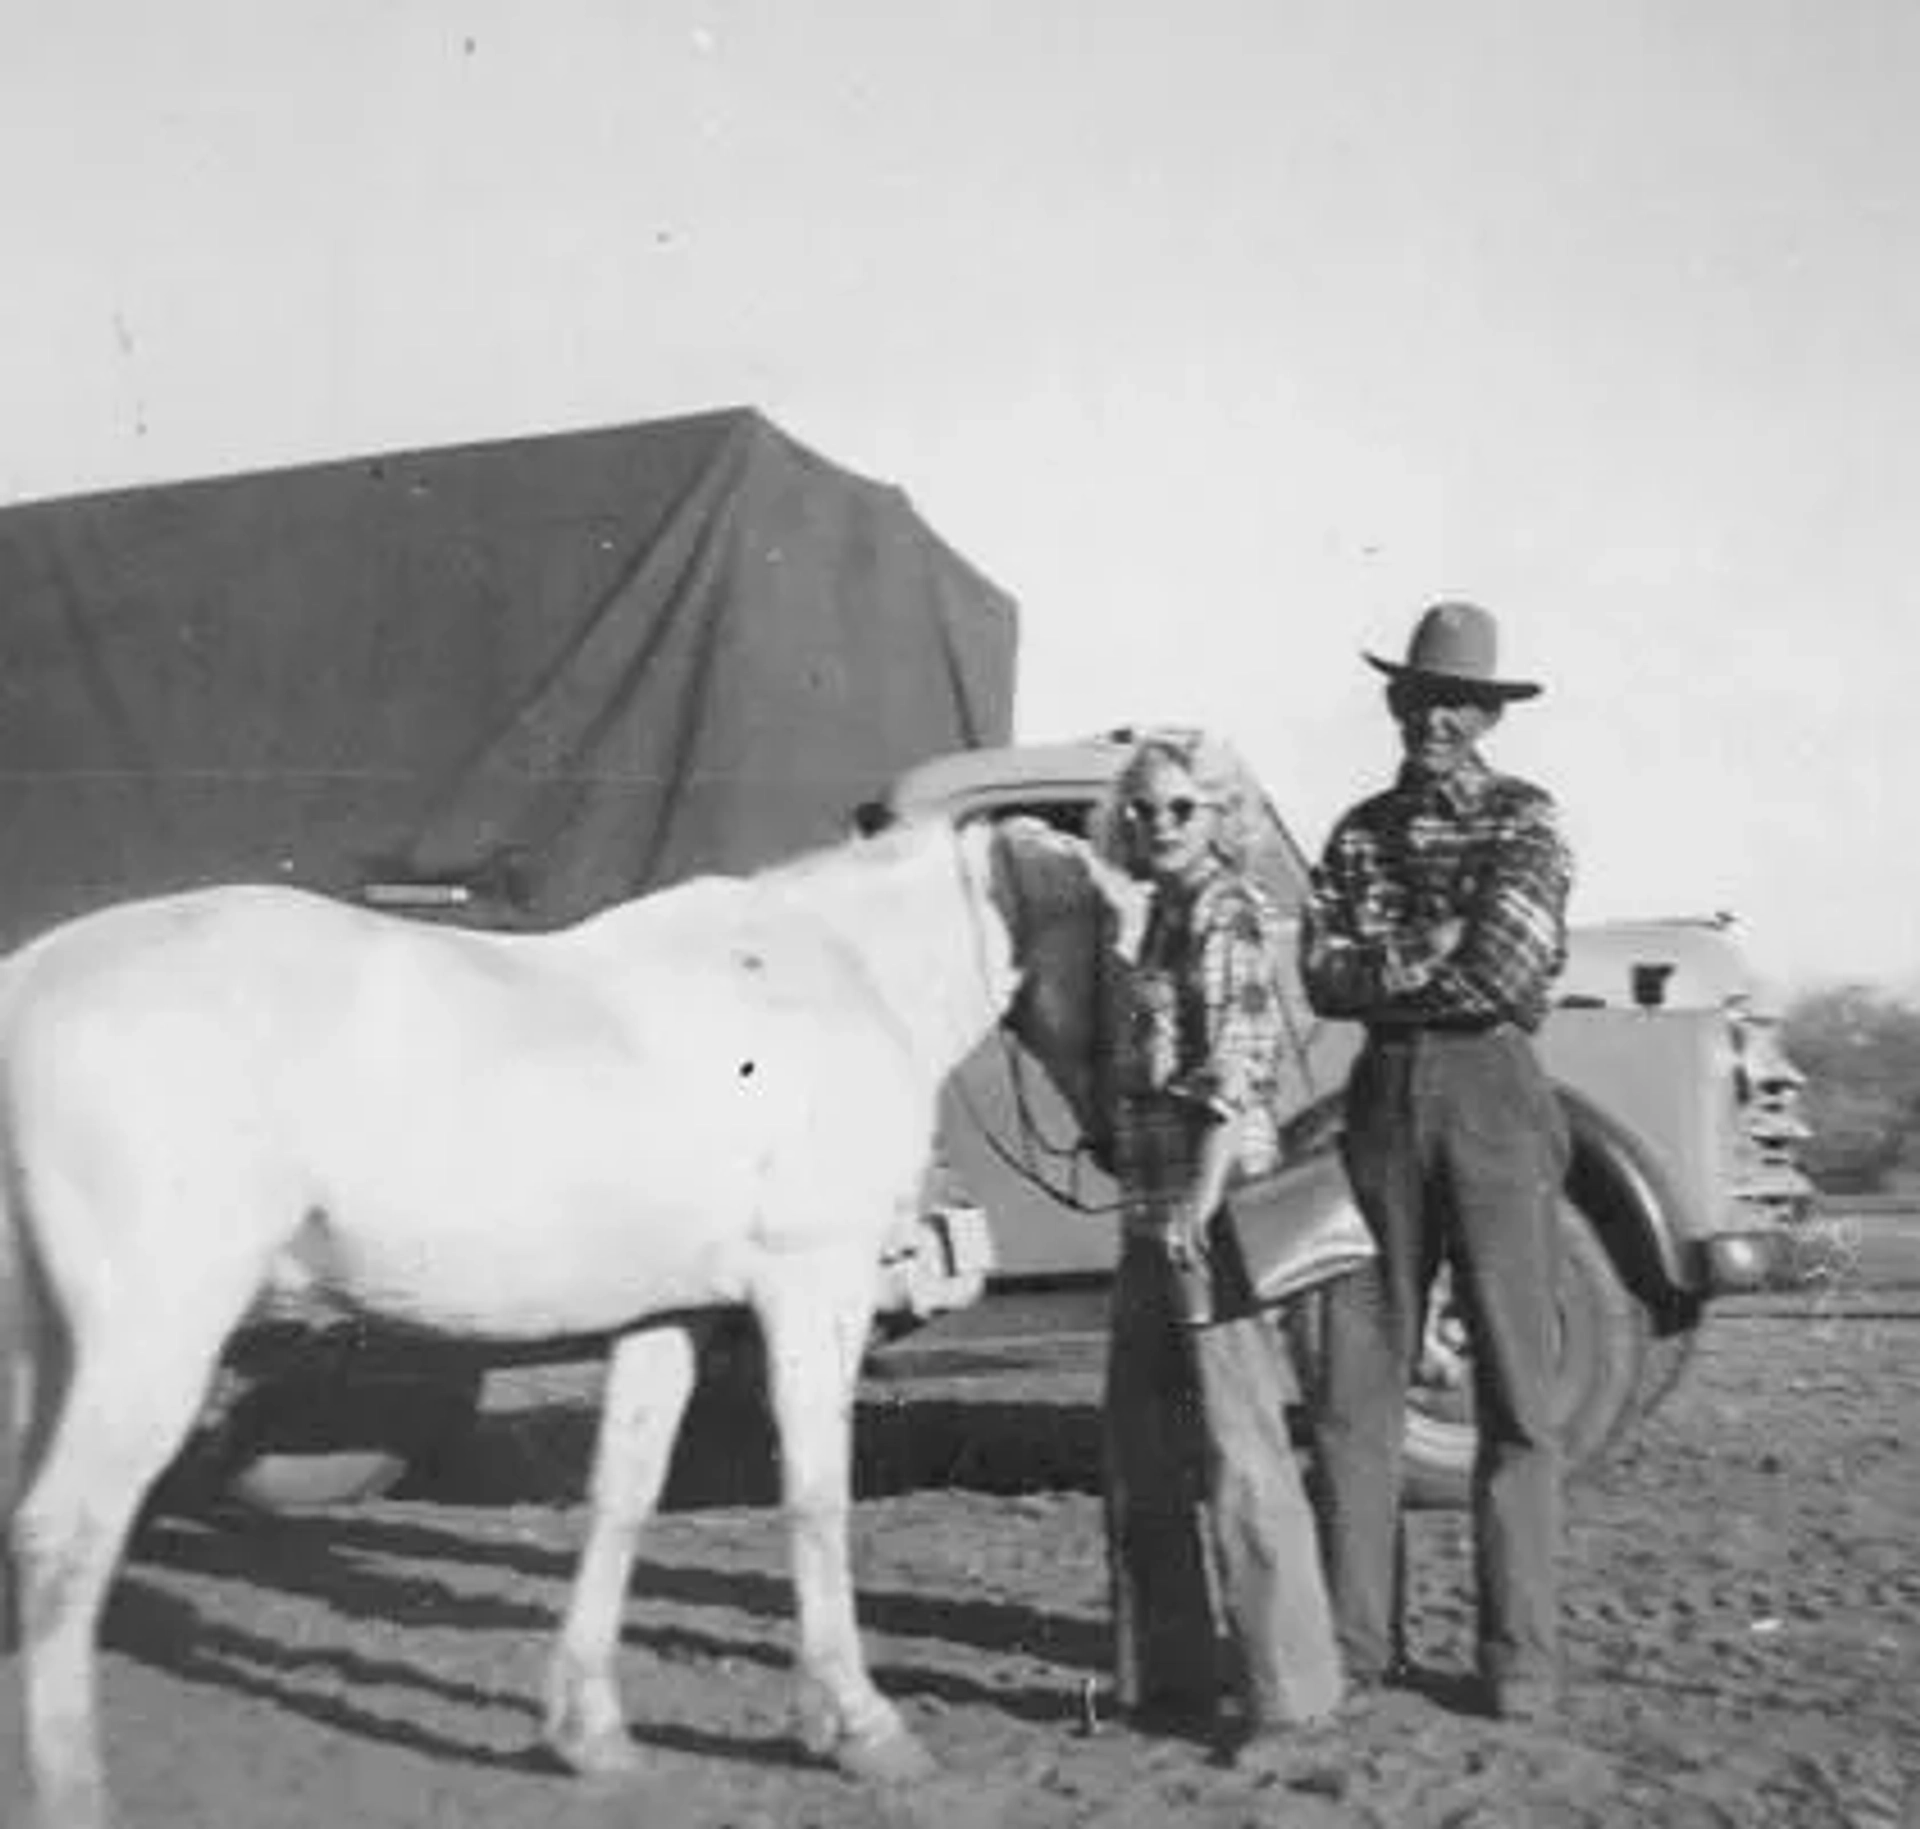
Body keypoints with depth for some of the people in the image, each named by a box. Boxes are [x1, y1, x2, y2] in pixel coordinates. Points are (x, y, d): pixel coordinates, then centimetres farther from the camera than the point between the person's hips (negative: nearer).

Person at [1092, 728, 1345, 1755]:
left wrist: (1201, 1201, -23)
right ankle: (1169, 1672, 23)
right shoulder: (1158, 915, 15)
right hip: (1150, 1207, 9)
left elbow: (1239, 1064, -17)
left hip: (1213, 1205, -9)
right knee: (1143, 1451, 13)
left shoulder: (1226, 910, -9)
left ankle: (1289, 1682, 4)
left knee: (1235, 1448, -5)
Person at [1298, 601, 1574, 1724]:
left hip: (1492, 1096, -4)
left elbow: (1508, 972, -11)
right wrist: (1438, 954, -10)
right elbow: (1323, 979, 2)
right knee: (1358, 1383, 3)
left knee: (1516, 1388, -2)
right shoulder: (1360, 831, 14)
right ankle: (1359, 1640, 10)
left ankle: (1523, 1659, 4)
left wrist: (1387, 968, -3)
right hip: (1385, 1098, 4)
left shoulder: (1526, 820, 3)